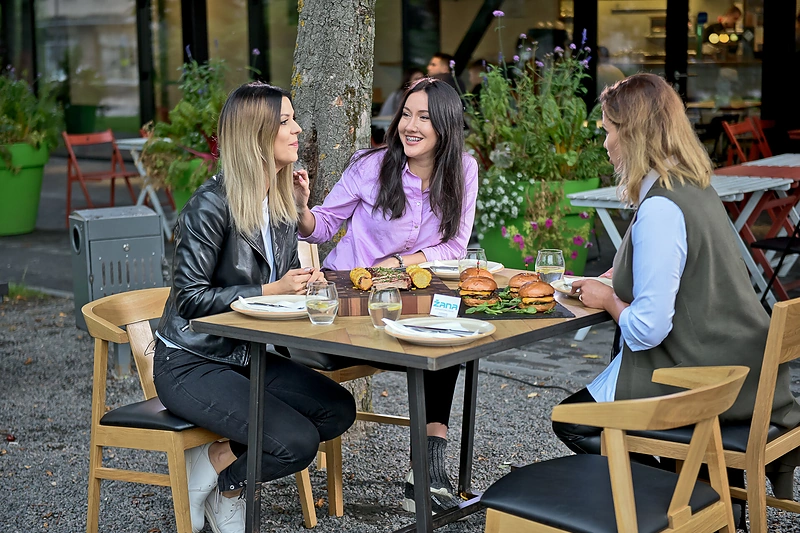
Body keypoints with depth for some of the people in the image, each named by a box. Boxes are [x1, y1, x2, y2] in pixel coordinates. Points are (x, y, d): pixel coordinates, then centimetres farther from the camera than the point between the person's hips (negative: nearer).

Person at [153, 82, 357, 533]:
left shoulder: (282, 202, 6)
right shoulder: (213, 203, -19)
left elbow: (286, 279, 18)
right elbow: (191, 297, -19)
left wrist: (305, 282, -6)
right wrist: (271, 291, -23)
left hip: (249, 356, 8)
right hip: (191, 363, -8)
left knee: (339, 410, -8)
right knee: (298, 442, -22)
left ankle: (226, 482, 5)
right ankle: (204, 472, 4)